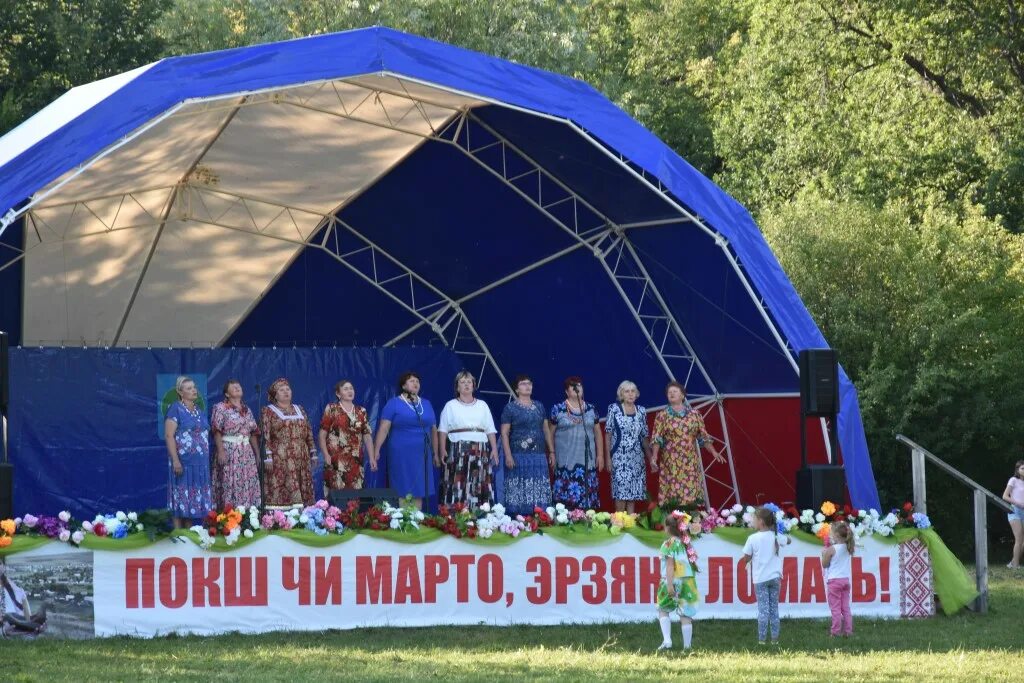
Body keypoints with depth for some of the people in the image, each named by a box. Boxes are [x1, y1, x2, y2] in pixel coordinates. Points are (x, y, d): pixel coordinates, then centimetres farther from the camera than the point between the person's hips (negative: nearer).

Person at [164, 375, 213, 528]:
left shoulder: (199, 411, 15)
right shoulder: (175, 409, -6)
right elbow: (169, 435, -13)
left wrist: (206, 460, 15)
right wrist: (175, 460, -21)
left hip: (200, 462, 7)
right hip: (183, 461, -7)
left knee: (193, 497, 7)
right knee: (181, 495, -6)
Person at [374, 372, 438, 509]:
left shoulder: (426, 404, 14)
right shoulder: (394, 404, 0)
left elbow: (433, 429, 18)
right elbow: (383, 428, -7)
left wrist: (436, 453, 18)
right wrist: (376, 450, -16)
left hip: (422, 455, 5)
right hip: (401, 455, -4)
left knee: (418, 493, 5)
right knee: (402, 492, -4)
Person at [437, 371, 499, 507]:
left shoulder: (482, 405, 18)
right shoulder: (451, 406, 11)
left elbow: (490, 430, 15)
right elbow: (443, 430, 4)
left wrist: (494, 449, 2)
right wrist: (442, 450, -9)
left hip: (480, 451, 2)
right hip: (458, 450, -2)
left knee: (479, 485, -5)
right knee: (457, 486, -10)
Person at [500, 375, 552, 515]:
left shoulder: (539, 406, 15)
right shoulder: (510, 408, 1)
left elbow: (546, 429, 19)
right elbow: (504, 433, -3)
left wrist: (551, 452, 13)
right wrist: (508, 455, -13)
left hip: (539, 456, 4)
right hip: (519, 456, -4)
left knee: (539, 491, 0)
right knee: (519, 490, -8)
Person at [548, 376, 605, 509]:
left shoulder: (591, 409, 11)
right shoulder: (558, 409, 2)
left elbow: (598, 433, 15)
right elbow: (550, 433, 5)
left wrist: (600, 455, 10)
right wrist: (552, 454, -1)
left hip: (587, 459, 3)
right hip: (566, 461, -3)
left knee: (587, 496, -1)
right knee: (567, 497, -9)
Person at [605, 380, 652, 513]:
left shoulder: (641, 411, 10)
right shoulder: (614, 409, -1)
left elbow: (644, 437, 14)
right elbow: (608, 434, -1)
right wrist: (608, 458, -7)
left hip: (636, 458, 4)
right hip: (619, 457, -4)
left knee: (633, 493, 3)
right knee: (621, 492, -10)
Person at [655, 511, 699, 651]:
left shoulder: (669, 543, -8)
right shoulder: (685, 543, 10)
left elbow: (670, 565, -15)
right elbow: (691, 561, 13)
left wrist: (670, 584, -18)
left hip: (674, 580, -5)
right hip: (688, 580, 5)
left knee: (663, 610, 12)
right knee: (685, 613, 6)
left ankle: (667, 640, -3)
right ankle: (687, 645, 3)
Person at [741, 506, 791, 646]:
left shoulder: (753, 538, -10)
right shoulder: (776, 536, 1)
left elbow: (746, 559, -6)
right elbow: (788, 540, 23)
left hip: (760, 578, -3)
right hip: (775, 577, 3)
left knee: (763, 609, 0)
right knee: (774, 608, 10)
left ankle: (761, 639, -3)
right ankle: (775, 638, 10)